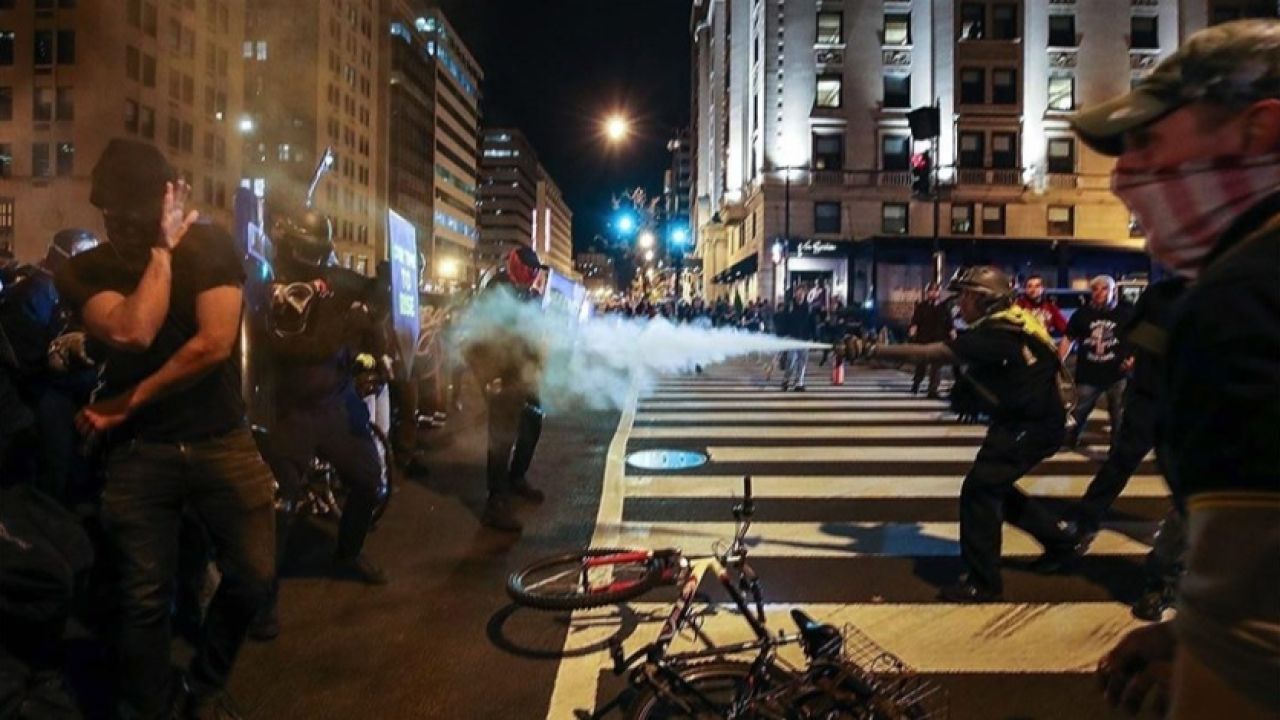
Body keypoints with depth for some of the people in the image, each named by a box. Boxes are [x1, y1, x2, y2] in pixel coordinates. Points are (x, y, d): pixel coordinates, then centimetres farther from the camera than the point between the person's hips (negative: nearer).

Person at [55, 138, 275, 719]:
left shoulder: (210, 245, -2)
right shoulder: (82, 272, 0)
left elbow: (216, 342, -14)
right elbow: (132, 333, -21)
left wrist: (128, 403, -9)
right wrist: (162, 249, -11)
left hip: (222, 442, 0)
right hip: (138, 451, 0)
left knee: (252, 575, 2)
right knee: (145, 597, 5)